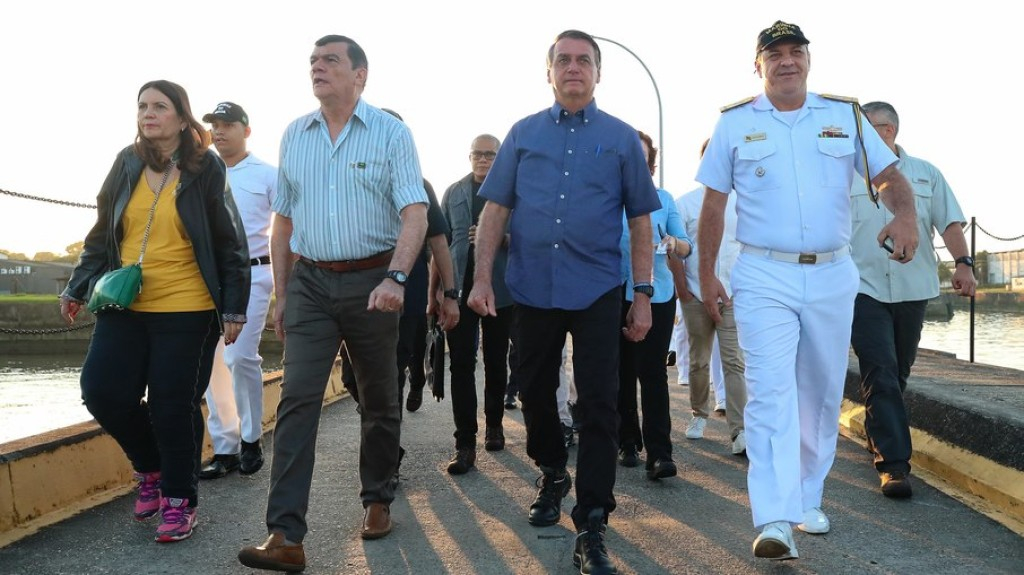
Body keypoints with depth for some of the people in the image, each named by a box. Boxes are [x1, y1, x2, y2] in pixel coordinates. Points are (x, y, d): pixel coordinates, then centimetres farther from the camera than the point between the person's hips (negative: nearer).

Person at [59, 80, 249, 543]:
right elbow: (102, 234, 16)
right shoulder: (127, 164, 8)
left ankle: (179, 500, 15)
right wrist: (77, 288, 12)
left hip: (187, 312, -4)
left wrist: (234, 308, -5)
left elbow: (230, 244, -1)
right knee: (103, 391, -2)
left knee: (174, 407, -2)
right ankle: (151, 468, 24)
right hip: (124, 309, 4)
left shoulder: (206, 170, -2)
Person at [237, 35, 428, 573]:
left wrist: (395, 278, -26)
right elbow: (283, 221, 14)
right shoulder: (294, 135, 9)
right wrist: (280, 294, 10)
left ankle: (377, 500, 30)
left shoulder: (391, 133, -3)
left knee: (379, 401, 10)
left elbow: (415, 214, -12)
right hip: (310, 282, 2)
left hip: (372, 281, -2)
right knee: (297, 399, -9)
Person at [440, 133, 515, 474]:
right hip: (461, 288, 1)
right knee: (461, 365, -5)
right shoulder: (453, 193, 10)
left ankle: (494, 424, 30)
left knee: (496, 362, 12)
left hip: (500, 289, -1)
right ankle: (465, 443, -5)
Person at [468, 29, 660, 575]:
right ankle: (552, 475, 39)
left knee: (598, 406, -4)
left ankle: (591, 527, 1)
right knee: (534, 393, 14)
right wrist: (482, 278, -3)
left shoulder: (621, 138, 5)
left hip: (596, 290, -2)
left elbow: (640, 221, 6)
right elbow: (495, 209, 6)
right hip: (532, 287, 2)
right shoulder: (523, 134, 8)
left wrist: (643, 294, 1)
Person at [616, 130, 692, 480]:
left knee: (652, 372, -7)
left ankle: (659, 454, -9)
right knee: (621, 372, 6)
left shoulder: (663, 199, 9)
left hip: (656, 294, 0)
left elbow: (686, 247, 8)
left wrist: (674, 244, -14)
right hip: (614, 295, 0)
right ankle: (627, 443, 19)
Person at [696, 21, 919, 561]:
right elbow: (713, 204, 6)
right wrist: (706, 275, 3)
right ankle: (775, 520, -18)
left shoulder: (845, 115, 7)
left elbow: (888, 174, 4)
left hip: (831, 277, 3)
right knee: (771, 394, -14)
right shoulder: (735, 123, 3)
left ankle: (806, 500, 28)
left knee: (821, 395, 11)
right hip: (764, 278, -3)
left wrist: (904, 214, -19)